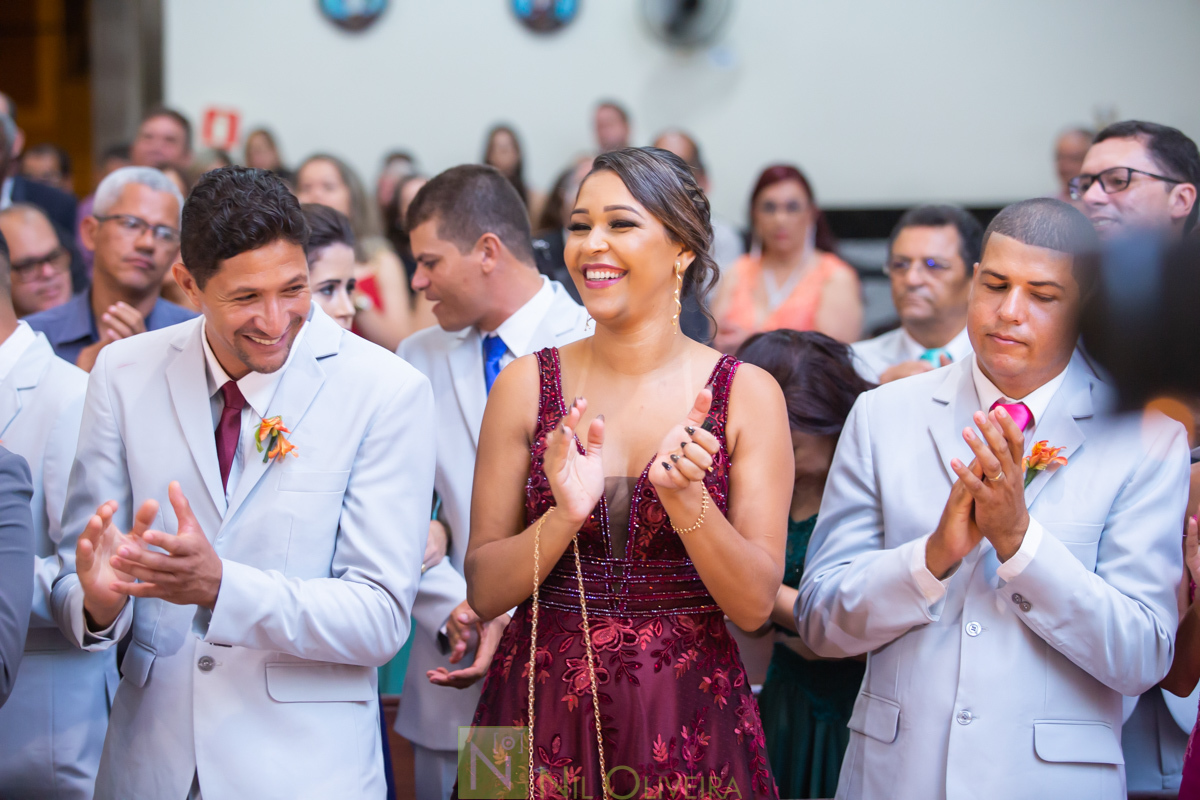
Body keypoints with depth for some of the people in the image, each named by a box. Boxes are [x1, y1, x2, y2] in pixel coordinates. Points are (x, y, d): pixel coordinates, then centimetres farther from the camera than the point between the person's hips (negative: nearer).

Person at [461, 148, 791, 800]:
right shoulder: (527, 384, -1)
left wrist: (685, 496, -20)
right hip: (543, 713, 1)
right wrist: (564, 514, -18)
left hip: (688, 723, -1)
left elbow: (755, 603, -6)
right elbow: (484, 592, -1)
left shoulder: (746, 394, -4)